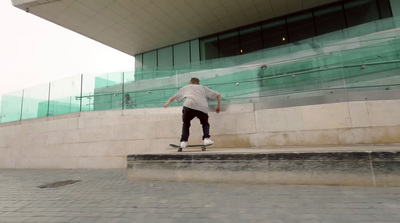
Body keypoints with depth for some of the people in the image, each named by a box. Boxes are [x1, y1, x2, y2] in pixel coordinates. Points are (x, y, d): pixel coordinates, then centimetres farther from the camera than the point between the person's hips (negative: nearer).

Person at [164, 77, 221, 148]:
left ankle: (184, 141, 13)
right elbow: (218, 95, 31)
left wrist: (167, 103, 59)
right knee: (205, 124, 23)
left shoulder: (186, 87, 35)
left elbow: (173, 98, 42)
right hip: (203, 108, 1)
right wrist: (218, 106, 40)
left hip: (189, 105, 0)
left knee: (186, 123, 23)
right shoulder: (204, 88, 36)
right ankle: (206, 138, 2)